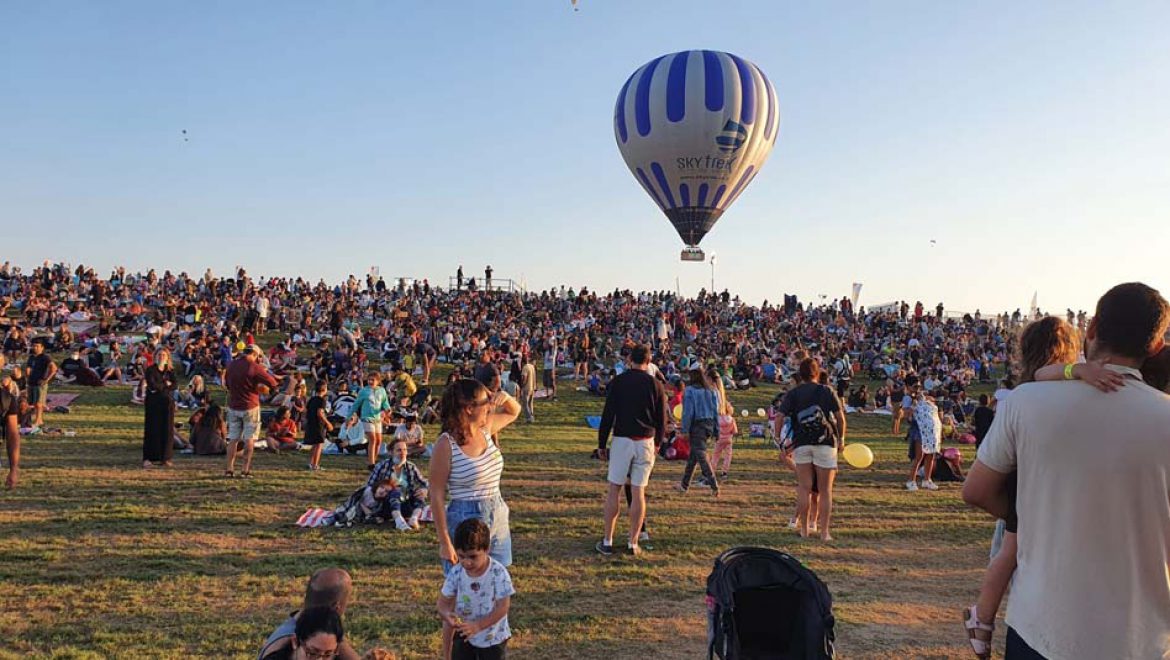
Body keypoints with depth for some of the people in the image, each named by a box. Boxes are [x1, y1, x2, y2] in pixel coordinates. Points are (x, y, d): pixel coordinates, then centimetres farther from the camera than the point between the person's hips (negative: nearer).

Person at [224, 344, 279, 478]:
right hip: (250, 408, -5)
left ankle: (229, 469, 9)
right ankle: (246, 470, 1)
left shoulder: (231, 365, 5)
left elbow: (227, 384, 21)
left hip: (233, 407, 5)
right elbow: (273, 383, -13)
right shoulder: (254, 367, -13)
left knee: (233, 439, 10)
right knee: (249, 439, 2)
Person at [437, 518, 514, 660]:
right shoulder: (456, 573, -13)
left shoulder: (499, 573, -23)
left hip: (493, 638, -3)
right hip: (464, 634, 3)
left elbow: (503, 606, -23)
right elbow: (443, 602, -7)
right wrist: (447, 615, -31)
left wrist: (478, 625, -32)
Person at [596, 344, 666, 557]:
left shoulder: (617, 381, -3)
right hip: (646, 443, 1)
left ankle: (607, 542, 9)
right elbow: (661, 419, 6)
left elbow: (607, 415, -4)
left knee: (613, 491, 6)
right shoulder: (656, 384, 1)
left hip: (621, 441, -1)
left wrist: (601, 444, 4)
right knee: (638, 493, 6)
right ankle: (633, 543, 10)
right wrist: (658, 442, 21)